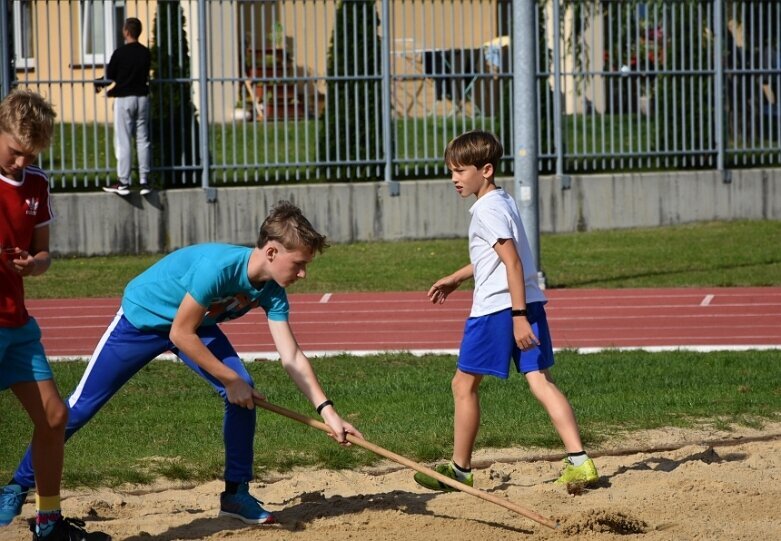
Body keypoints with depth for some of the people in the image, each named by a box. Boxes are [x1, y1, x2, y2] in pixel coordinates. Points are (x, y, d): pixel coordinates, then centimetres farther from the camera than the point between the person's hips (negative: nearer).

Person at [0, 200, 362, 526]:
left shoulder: (272, 293, -19)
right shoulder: (219, 266, -39)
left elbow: (291, 357, -16)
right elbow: (179, 335, -32)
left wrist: (326, 409, -24)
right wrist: (229, 379, -27)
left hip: (196, 324, 6)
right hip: (142, 319, -6)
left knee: (244, 395, -14)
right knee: (80, 408, -1)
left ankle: (236, 493, -1)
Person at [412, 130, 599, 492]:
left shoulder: (487, 209, -12)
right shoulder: (503, 202, 18)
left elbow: (512, 261, -20)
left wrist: (518, 316, -24)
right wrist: (456, 279, 39)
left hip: (497, 308, -9)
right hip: (528, 303, 9)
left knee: (464, 384, 5)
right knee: (540, 381, 0)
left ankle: (460, 470, 14)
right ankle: (579, 463, -12)